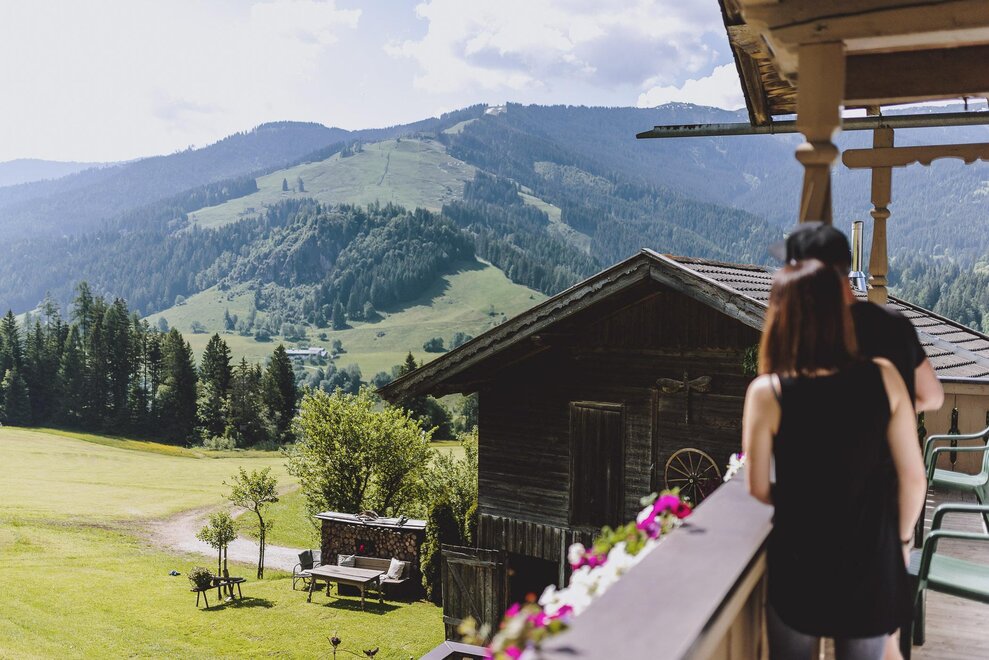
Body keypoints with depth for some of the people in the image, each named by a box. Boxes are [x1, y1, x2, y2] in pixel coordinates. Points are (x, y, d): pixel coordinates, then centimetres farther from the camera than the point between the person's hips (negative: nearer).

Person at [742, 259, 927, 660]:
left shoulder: (767, 392, -18)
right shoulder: (883, 378, -12)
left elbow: (758, 491, -9)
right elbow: (914, 478, -5)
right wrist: (901, 538, 11)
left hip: (799, 566, -1)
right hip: (873, 565, 2)